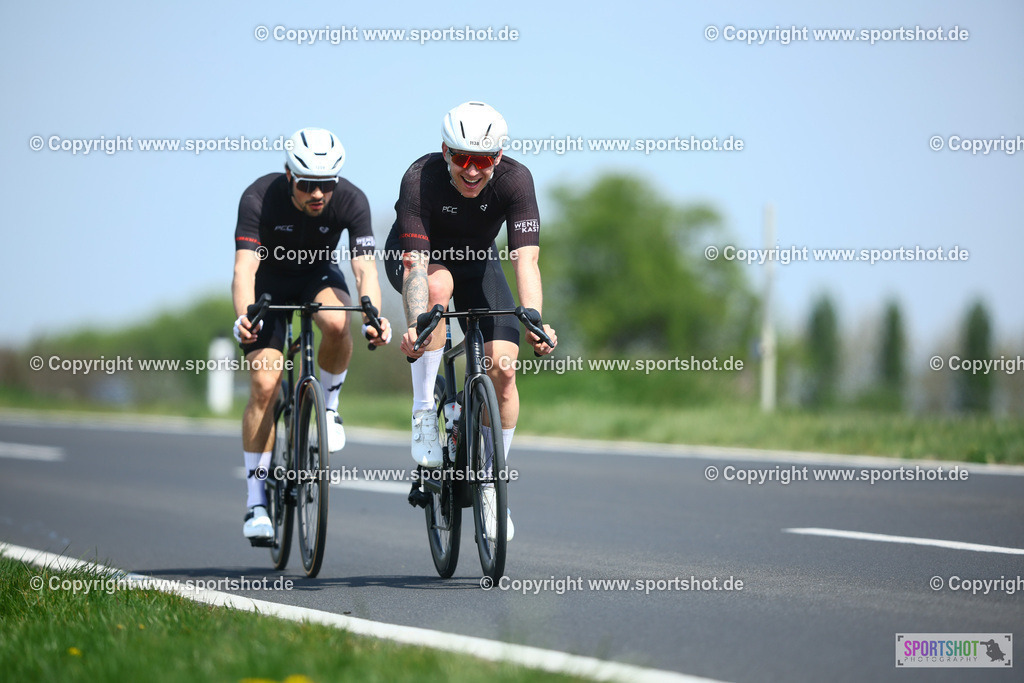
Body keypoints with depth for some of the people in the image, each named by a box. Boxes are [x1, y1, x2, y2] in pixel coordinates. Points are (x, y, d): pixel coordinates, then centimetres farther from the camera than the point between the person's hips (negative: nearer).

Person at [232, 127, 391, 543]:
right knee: (265, 385, -15)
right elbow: (244, 268, -40)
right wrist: (244, 318, -59)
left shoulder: (351, 201, -27)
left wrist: (374, 318, -53)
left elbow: (365, 268, -34)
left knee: (337, 323, -35)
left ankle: (329, 404, -6)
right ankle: (256, 501, -6)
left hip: (318, 276, 1)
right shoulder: (259, 199, -32)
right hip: (269, 282, -1)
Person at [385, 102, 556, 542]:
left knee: (503, 365, -15)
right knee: (438, 285, -38)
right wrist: (415, 325, -57)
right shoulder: (421, 178, -34)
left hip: (476, 262, 2)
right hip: (415, 254, -2)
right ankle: (423, 411, -23)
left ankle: (491, 484, 2)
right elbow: (416, 262, -41)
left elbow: (526, 259, -37)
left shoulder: (515, 180, -30)